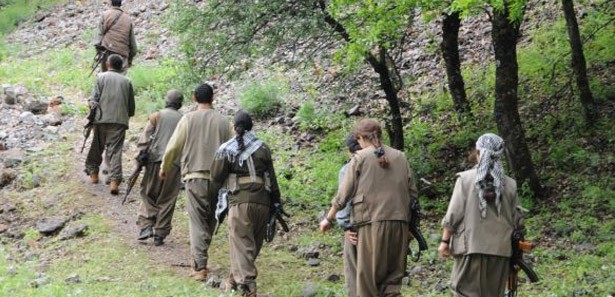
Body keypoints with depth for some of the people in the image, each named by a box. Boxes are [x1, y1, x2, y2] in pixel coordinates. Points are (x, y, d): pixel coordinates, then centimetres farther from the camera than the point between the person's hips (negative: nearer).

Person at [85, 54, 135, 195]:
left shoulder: (101, 77, 4)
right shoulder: (126, 81, 10)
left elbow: (94, 98, -5)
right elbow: (131, 106, 11)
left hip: (102, 119, -1)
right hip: (120, 120, 1)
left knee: (96, 148, 17)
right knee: (115, 150, -2)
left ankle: (93, 174, 29)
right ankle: (114, 180, -14)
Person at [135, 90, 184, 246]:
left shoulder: (157, 116, 4)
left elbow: (145, 139, -4)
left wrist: (141, 157, -3)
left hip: (155, 161, -1)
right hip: (174, 165, 1)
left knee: (148, 194, 10)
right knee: (167, 200, 7)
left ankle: (146, 226, -6)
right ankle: (160, 234, 7)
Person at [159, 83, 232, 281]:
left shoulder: (189, 119, -2)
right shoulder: (223, 122, 4)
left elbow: (174, 146, 1)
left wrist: (164, 168, 17)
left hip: (195, 177, -2)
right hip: (218, 178, 2)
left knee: (197, 222, -3)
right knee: (210, 221, 15)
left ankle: (200, 266, -11)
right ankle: (200, 259, 26)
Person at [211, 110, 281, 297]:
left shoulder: (226, 149, 2)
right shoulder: (263, 148, 9)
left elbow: (216, 176, 5)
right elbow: (272, 178, 9)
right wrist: (276, 203, 14)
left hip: (240, 201, -3)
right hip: (262, 202, 3)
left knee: (242, 246, -5)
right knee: (254, 245, 16)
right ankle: (235, 279, 28)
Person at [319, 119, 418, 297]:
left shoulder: (360, 158, 1)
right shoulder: (400, 157, 12)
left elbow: (343, 194, 3)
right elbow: (412, 192, 13)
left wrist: (328, 219, 14)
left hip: (372, 222, -4)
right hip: (399, 223, 4)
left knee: (368, 276, 3)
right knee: (393, 277, 7)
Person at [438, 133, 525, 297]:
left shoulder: (466, 178, -5)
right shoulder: (510, 184, 3)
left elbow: (454, 214, -6)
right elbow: (516, 220, 8)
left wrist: (445, 241, 3)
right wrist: (516, 250, 21)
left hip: (471, 247, -3)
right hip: (500, 249, 3)